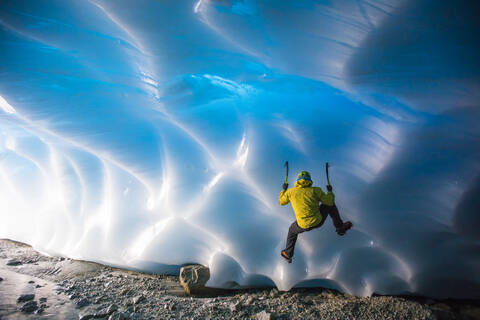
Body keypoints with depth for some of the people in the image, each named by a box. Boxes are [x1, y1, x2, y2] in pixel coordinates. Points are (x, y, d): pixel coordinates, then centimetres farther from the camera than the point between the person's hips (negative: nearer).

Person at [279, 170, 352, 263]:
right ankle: (340, 227, 31)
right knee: (330, 205, 23)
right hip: (318, 221, -1)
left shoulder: (290, 192, -3)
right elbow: (329, 201, -1)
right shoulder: (315, 190, -8)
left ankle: (288, 254, 41)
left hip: (303, 226, 1)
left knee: (292, 230, 35)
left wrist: (284, 189, 29)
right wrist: (330, 191, 18)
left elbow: (281, 202, 14)